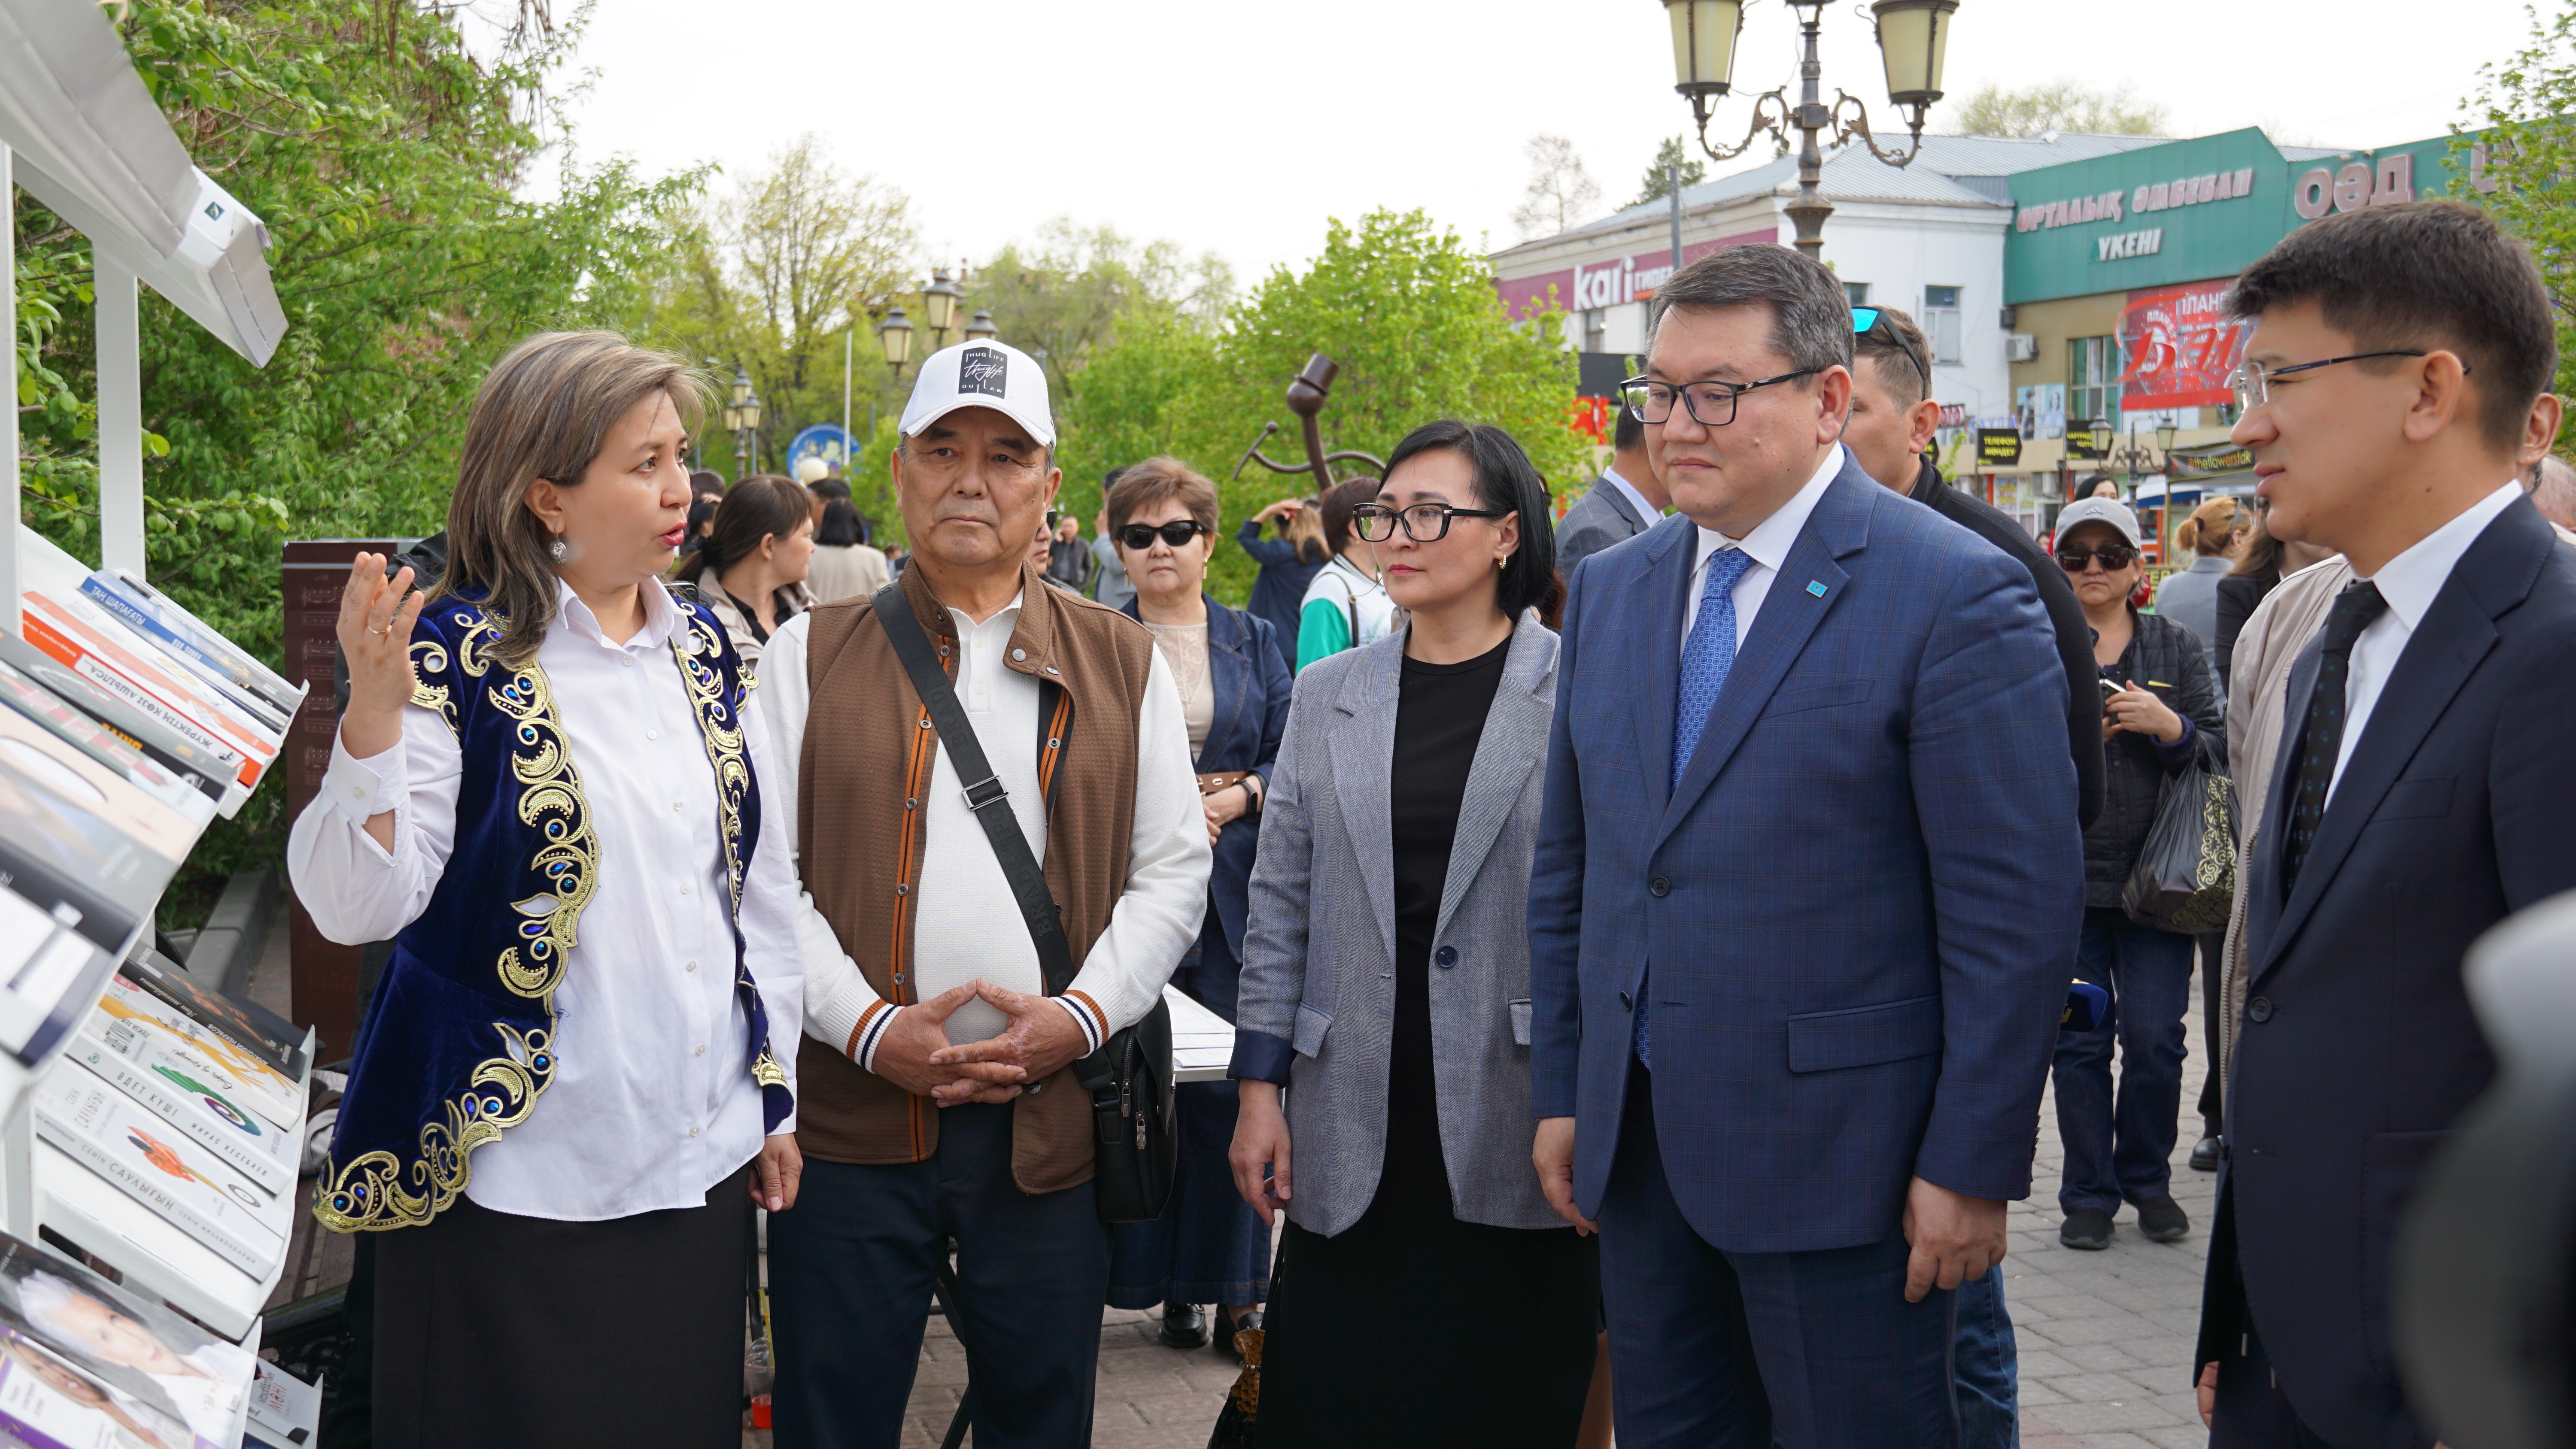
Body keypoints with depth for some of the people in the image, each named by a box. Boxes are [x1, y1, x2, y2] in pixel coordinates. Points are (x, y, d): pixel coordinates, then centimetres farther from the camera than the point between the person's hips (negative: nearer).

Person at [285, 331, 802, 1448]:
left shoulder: (706, 655, 8)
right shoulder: (456, 662, -10)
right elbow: (353, 906, -17)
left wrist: (779, 1098, 14)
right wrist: (374, 716, -30)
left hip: (702, 1165, 6)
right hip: (519, 1178, -5)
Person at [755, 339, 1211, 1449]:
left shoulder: (1124, 665, 10)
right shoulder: (811, 656, 6)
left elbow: (1174, 870, 6)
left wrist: (1082, 1015, -9)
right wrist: (868, 1026, -12)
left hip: (1054, 1114, 1)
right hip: (851, 1113, -1)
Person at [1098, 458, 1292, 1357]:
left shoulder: (1255, 642, 13)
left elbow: (1292, 757, 7)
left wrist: (1235, 796, -11)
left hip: (1235, 894, 1)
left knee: (1233, 1089, -1)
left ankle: (1237, 1288, 8)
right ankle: (1163, 1284, 9)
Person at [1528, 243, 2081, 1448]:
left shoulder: (1957, 597, -11)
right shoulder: (1609, 591, 10)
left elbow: (2017, 907, -13)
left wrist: (1972, 1166, -14)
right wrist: (1561, 1090, 12)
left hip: (1836, 1159, -6)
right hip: (1634, 1146, 6)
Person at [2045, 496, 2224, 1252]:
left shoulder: (2175, 647, 10)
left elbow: (2221, 751, 6)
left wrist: (2172, 728, -13)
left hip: (2154, 877, 1)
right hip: (2065, 875, -1)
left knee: (2155, 1040, -1)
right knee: (2079, 1041, 2)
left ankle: (2148, 1182, 18)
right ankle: (2088, 1194, 15)